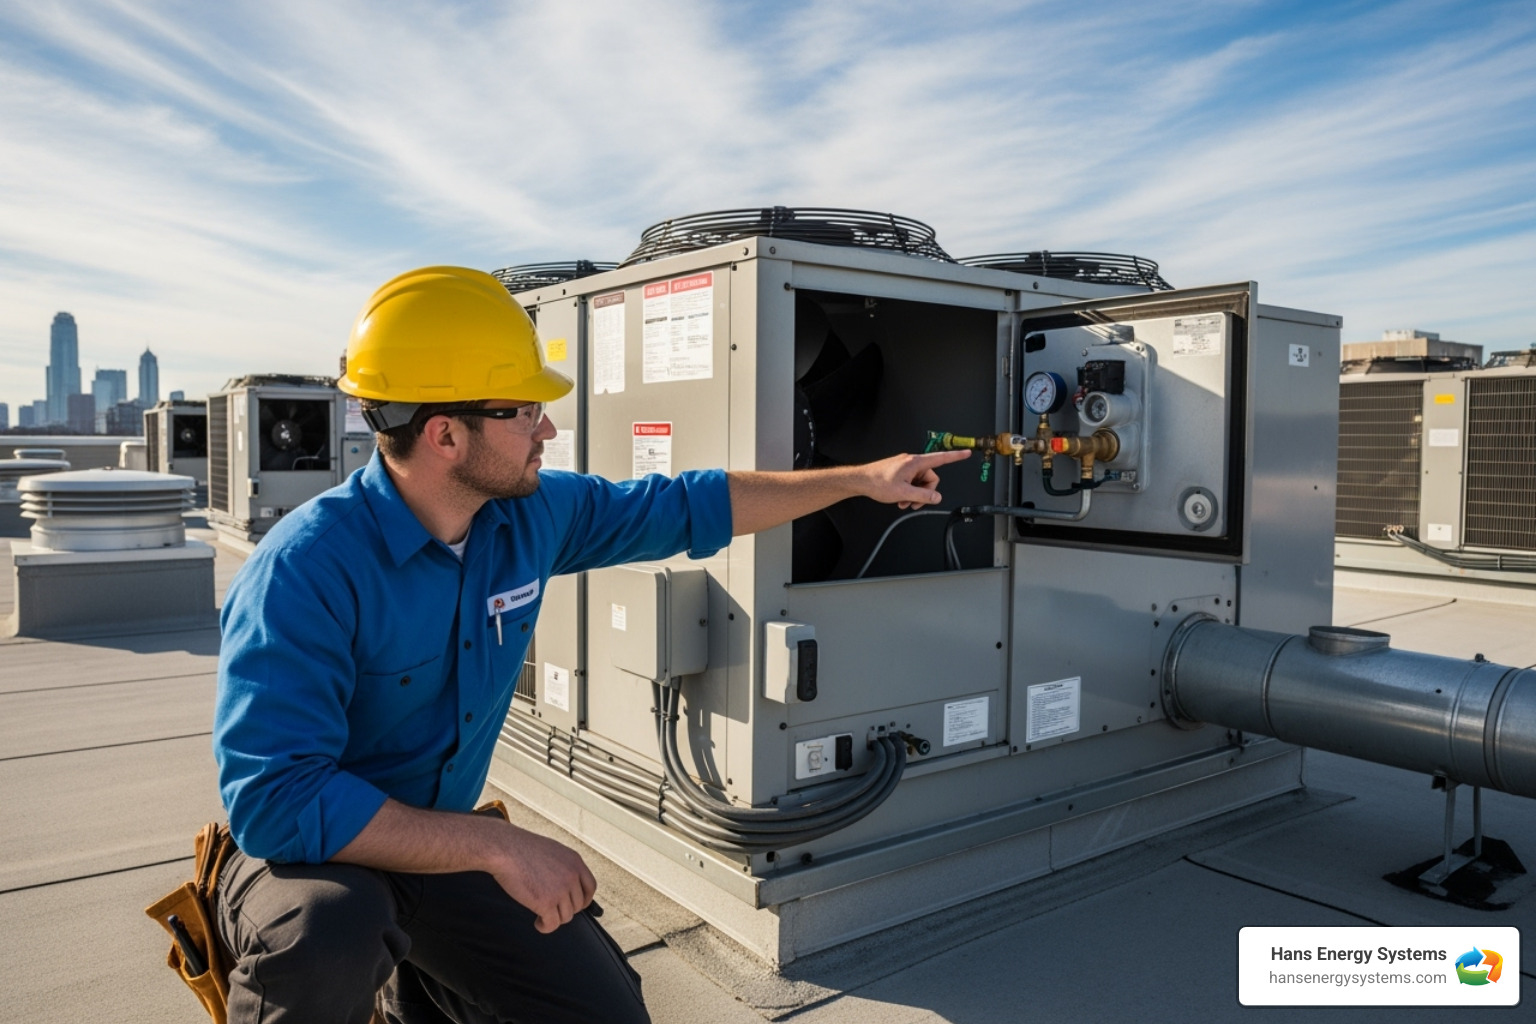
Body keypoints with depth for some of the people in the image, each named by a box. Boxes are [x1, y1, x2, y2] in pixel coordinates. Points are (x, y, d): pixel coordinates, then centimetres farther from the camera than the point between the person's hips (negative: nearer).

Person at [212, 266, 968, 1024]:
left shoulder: (532, 513, -10)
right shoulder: (308, 569, -29)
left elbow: (687, 507, 1)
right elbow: (276, 798, -32)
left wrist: (860, 480, 6)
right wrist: (497, 847, -32)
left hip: (441, 844, 6)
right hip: (313, 851, -5)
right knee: (331, 934, -39)